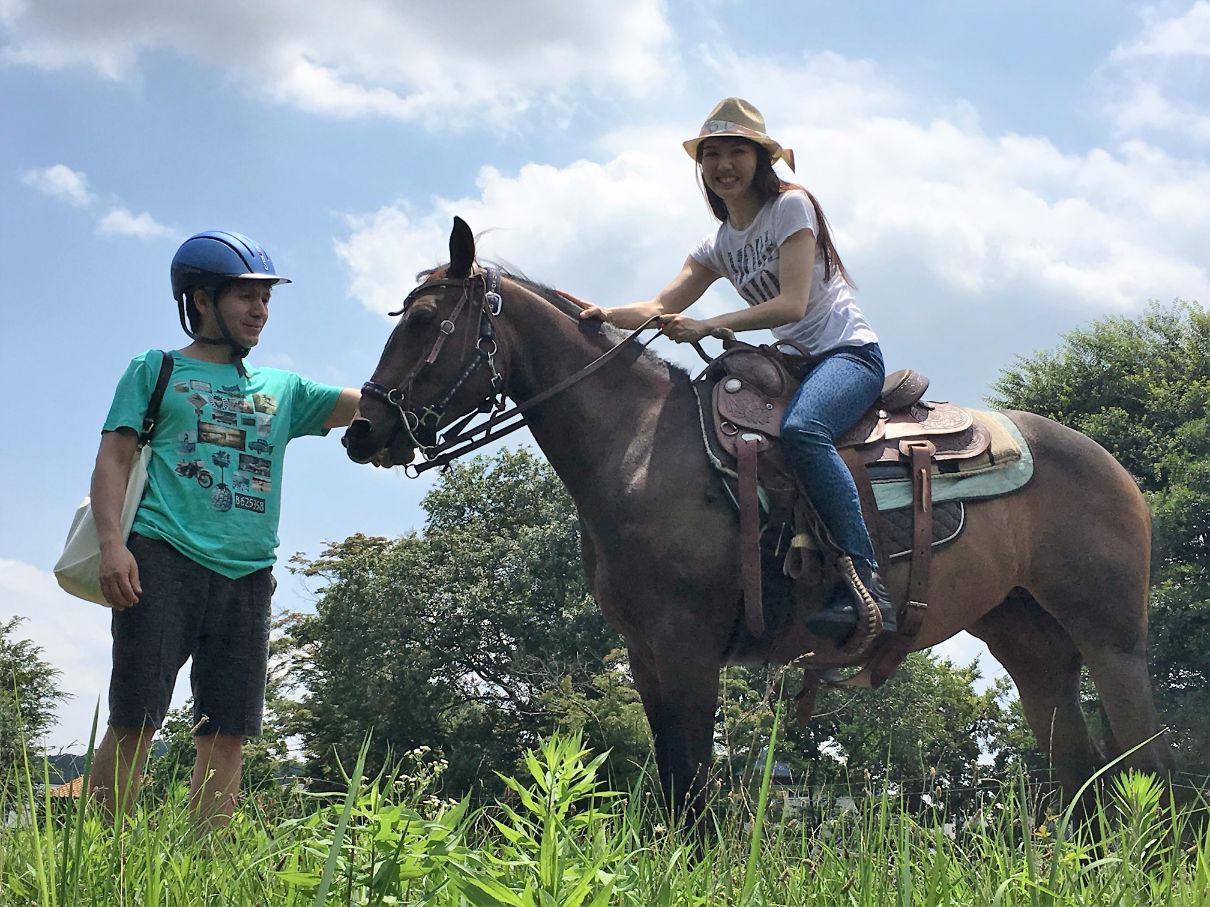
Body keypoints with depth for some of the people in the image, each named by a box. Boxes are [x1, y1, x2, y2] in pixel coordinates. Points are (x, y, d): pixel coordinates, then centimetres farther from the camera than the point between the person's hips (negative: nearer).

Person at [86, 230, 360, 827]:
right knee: (133, 723, -10)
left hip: (246, 576, 4)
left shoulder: (281, 389, 23)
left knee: (226, 737, 0)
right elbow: (113, 459, 4)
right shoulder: (157, 369, 13)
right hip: (165, 560, -4)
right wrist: (112, 542, -11)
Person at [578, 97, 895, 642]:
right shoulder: (719, 244, 16)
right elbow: (662, 307, 6)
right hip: (793, 363, 8)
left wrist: (708, 326, -26)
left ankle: (866, 585, -41)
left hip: (848, 351, -8)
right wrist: (608, 315, -15)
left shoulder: (791, 205, -6)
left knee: (801, 429, -38)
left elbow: (792, 303, -17)